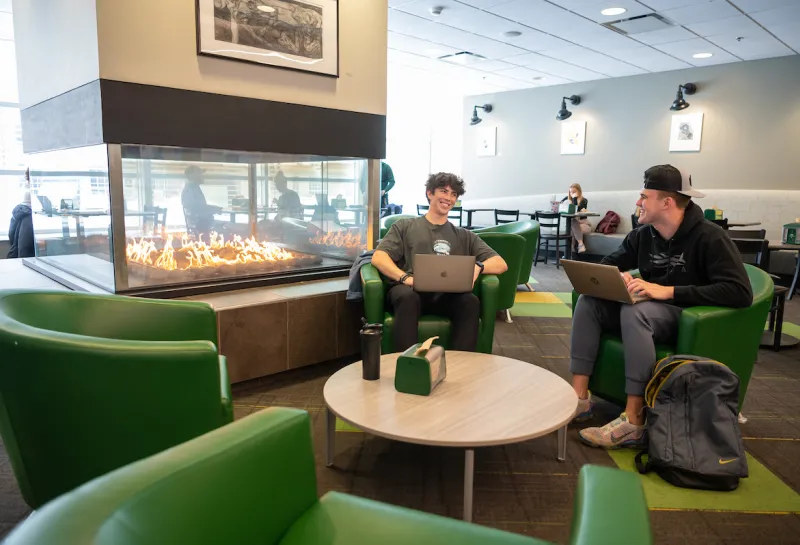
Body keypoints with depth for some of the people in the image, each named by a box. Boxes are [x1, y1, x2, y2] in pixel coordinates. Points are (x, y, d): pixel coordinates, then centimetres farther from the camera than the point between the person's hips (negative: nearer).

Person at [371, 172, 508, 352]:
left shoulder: (465, 236, 24)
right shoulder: (405, 226, 19)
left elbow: (501, 264, 14)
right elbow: (378, 257, 4)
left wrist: (478, 267, -11)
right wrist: (405, 278, -17)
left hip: (447, 295, 2)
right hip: (411, 291, -1)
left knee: (471, 301, -31)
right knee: (407, 296, -37)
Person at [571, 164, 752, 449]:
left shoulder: (709, 237, -16)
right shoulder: (643, 234, 2)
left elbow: (741, 292, -26)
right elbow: (608, 264, 14)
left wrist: (669, 291, -31)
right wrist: (617, 277, -13)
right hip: (650, 312, 7)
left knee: (635, 311, -35)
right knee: (589, 301, -13)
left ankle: (633, 422, -35)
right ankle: (580, 398, -17)